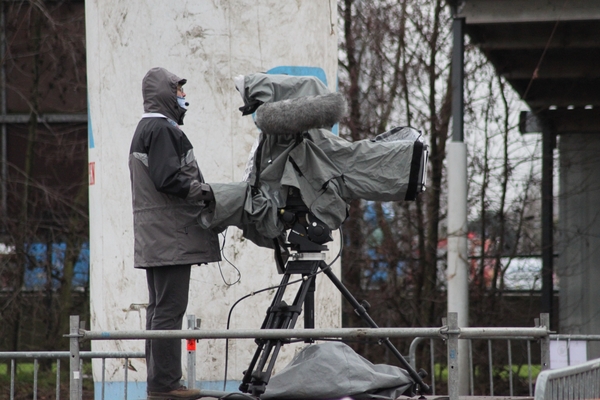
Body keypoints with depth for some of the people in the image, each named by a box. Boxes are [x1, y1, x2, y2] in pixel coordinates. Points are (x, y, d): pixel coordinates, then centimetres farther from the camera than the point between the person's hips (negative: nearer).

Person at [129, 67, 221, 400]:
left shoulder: (146, 129, 23)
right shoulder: (162, 129, -11)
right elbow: (168, 178, -21)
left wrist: (203, 192, 16)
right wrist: (208, 193, -14)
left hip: (154, 239, 11)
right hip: (170, 236, -11)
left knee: (159, 308, 11)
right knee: (169, 309, -11)